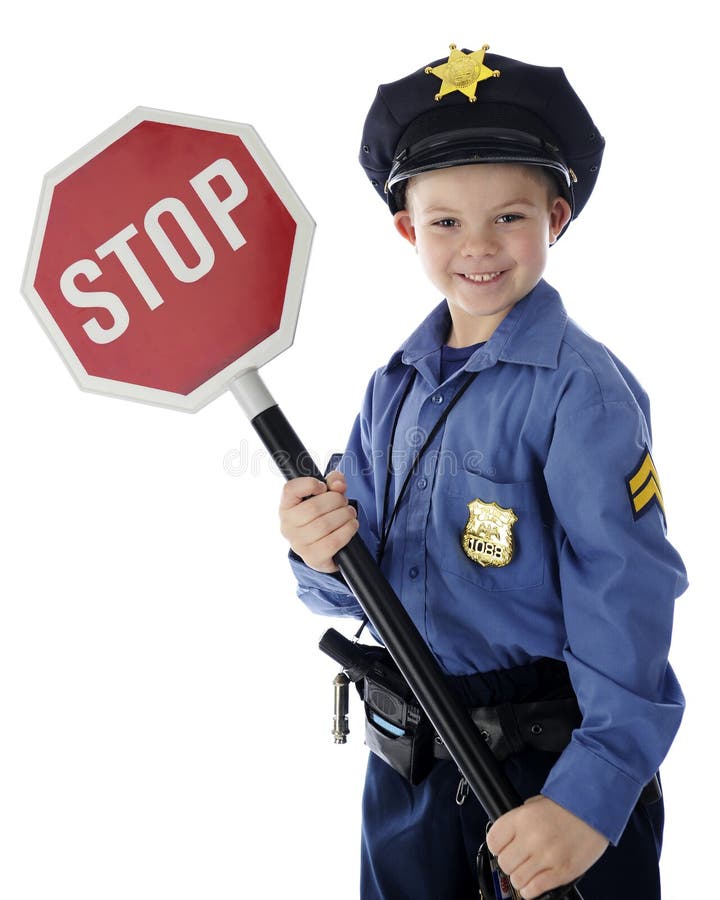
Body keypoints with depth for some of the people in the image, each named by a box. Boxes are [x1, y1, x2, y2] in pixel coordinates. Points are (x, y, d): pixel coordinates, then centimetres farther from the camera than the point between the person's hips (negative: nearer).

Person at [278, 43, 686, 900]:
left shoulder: (582, 389, -15)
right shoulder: (393, 387, 3)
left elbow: (625, 602, -21)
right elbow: (359, 587, 6)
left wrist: (592, 795, -26)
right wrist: (323, 556, -16)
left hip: (553, 767, -5)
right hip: (406, 766, 6)